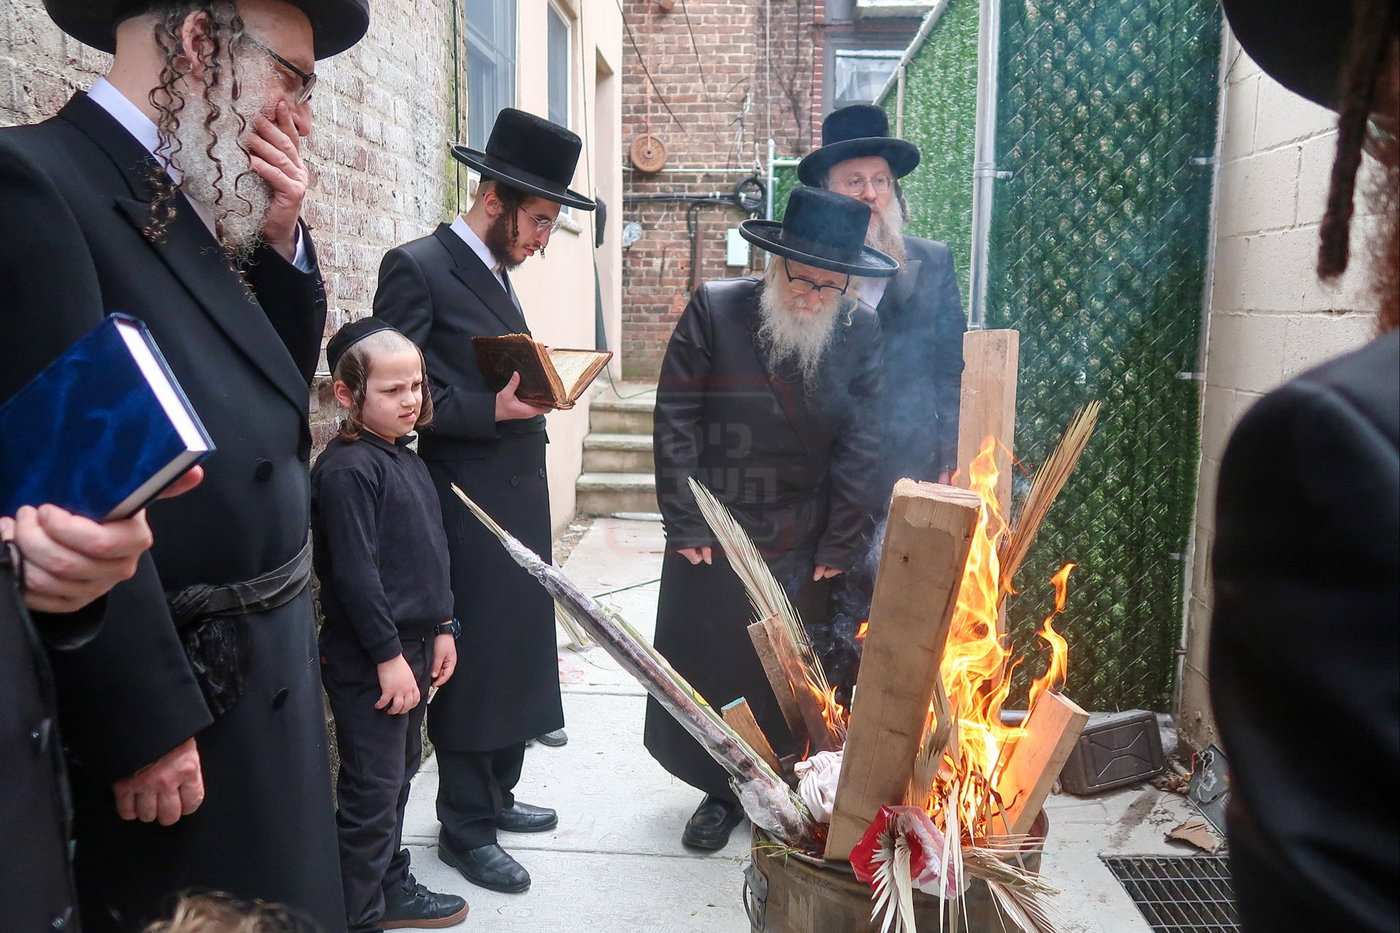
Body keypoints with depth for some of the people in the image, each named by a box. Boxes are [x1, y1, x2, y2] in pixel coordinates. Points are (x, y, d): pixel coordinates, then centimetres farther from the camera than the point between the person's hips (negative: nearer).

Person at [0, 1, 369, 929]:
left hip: (266, 673, 9)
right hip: (170, 697, -8)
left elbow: (272, 395, 13)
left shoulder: (197, 206, 10)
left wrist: (283, 242, 0)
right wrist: (145, 726, -20)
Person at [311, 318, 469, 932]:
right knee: (371, 789, 3)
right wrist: (389, 656, -19)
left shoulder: (405, 459, 10)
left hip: (412, 645, 9)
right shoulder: (346, 469, -18)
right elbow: (355, 575, -21)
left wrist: (441, 628, 14)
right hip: (366, 658, -9)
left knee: (400, 772, 20)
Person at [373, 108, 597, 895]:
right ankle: (465, 827, 21)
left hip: (518, 497, 9)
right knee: (473, 662, 2)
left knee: (517, 652, 17)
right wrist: (492, 408, -22)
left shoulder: (495, 271, 15)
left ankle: (497, 796, 34)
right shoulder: (417, 268, -11)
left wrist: (531, 391, 3)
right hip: (469, 506, -9)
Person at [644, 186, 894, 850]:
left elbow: (863, 446, -3)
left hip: (805, 545, 1)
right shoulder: (714, 310, -9)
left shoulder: (861, 333, -4)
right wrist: (685, 526, -10)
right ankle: (721, 792, 33)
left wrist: (839, 545, -5)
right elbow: (675, 421, -8)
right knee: (709, 668, 10)